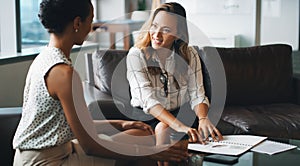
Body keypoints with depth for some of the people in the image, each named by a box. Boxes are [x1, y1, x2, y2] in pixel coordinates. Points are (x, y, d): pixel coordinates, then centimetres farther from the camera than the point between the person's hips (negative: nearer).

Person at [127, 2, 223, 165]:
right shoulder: (136, 55, -13)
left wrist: (203, 118, -27)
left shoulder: (189, 55, -2)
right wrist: (179, 126, -37)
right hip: (146, 115, -2)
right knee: (162, 129, -32)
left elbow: (197, 95, -3)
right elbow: (148, 99, -23)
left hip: (180, 113, 2)